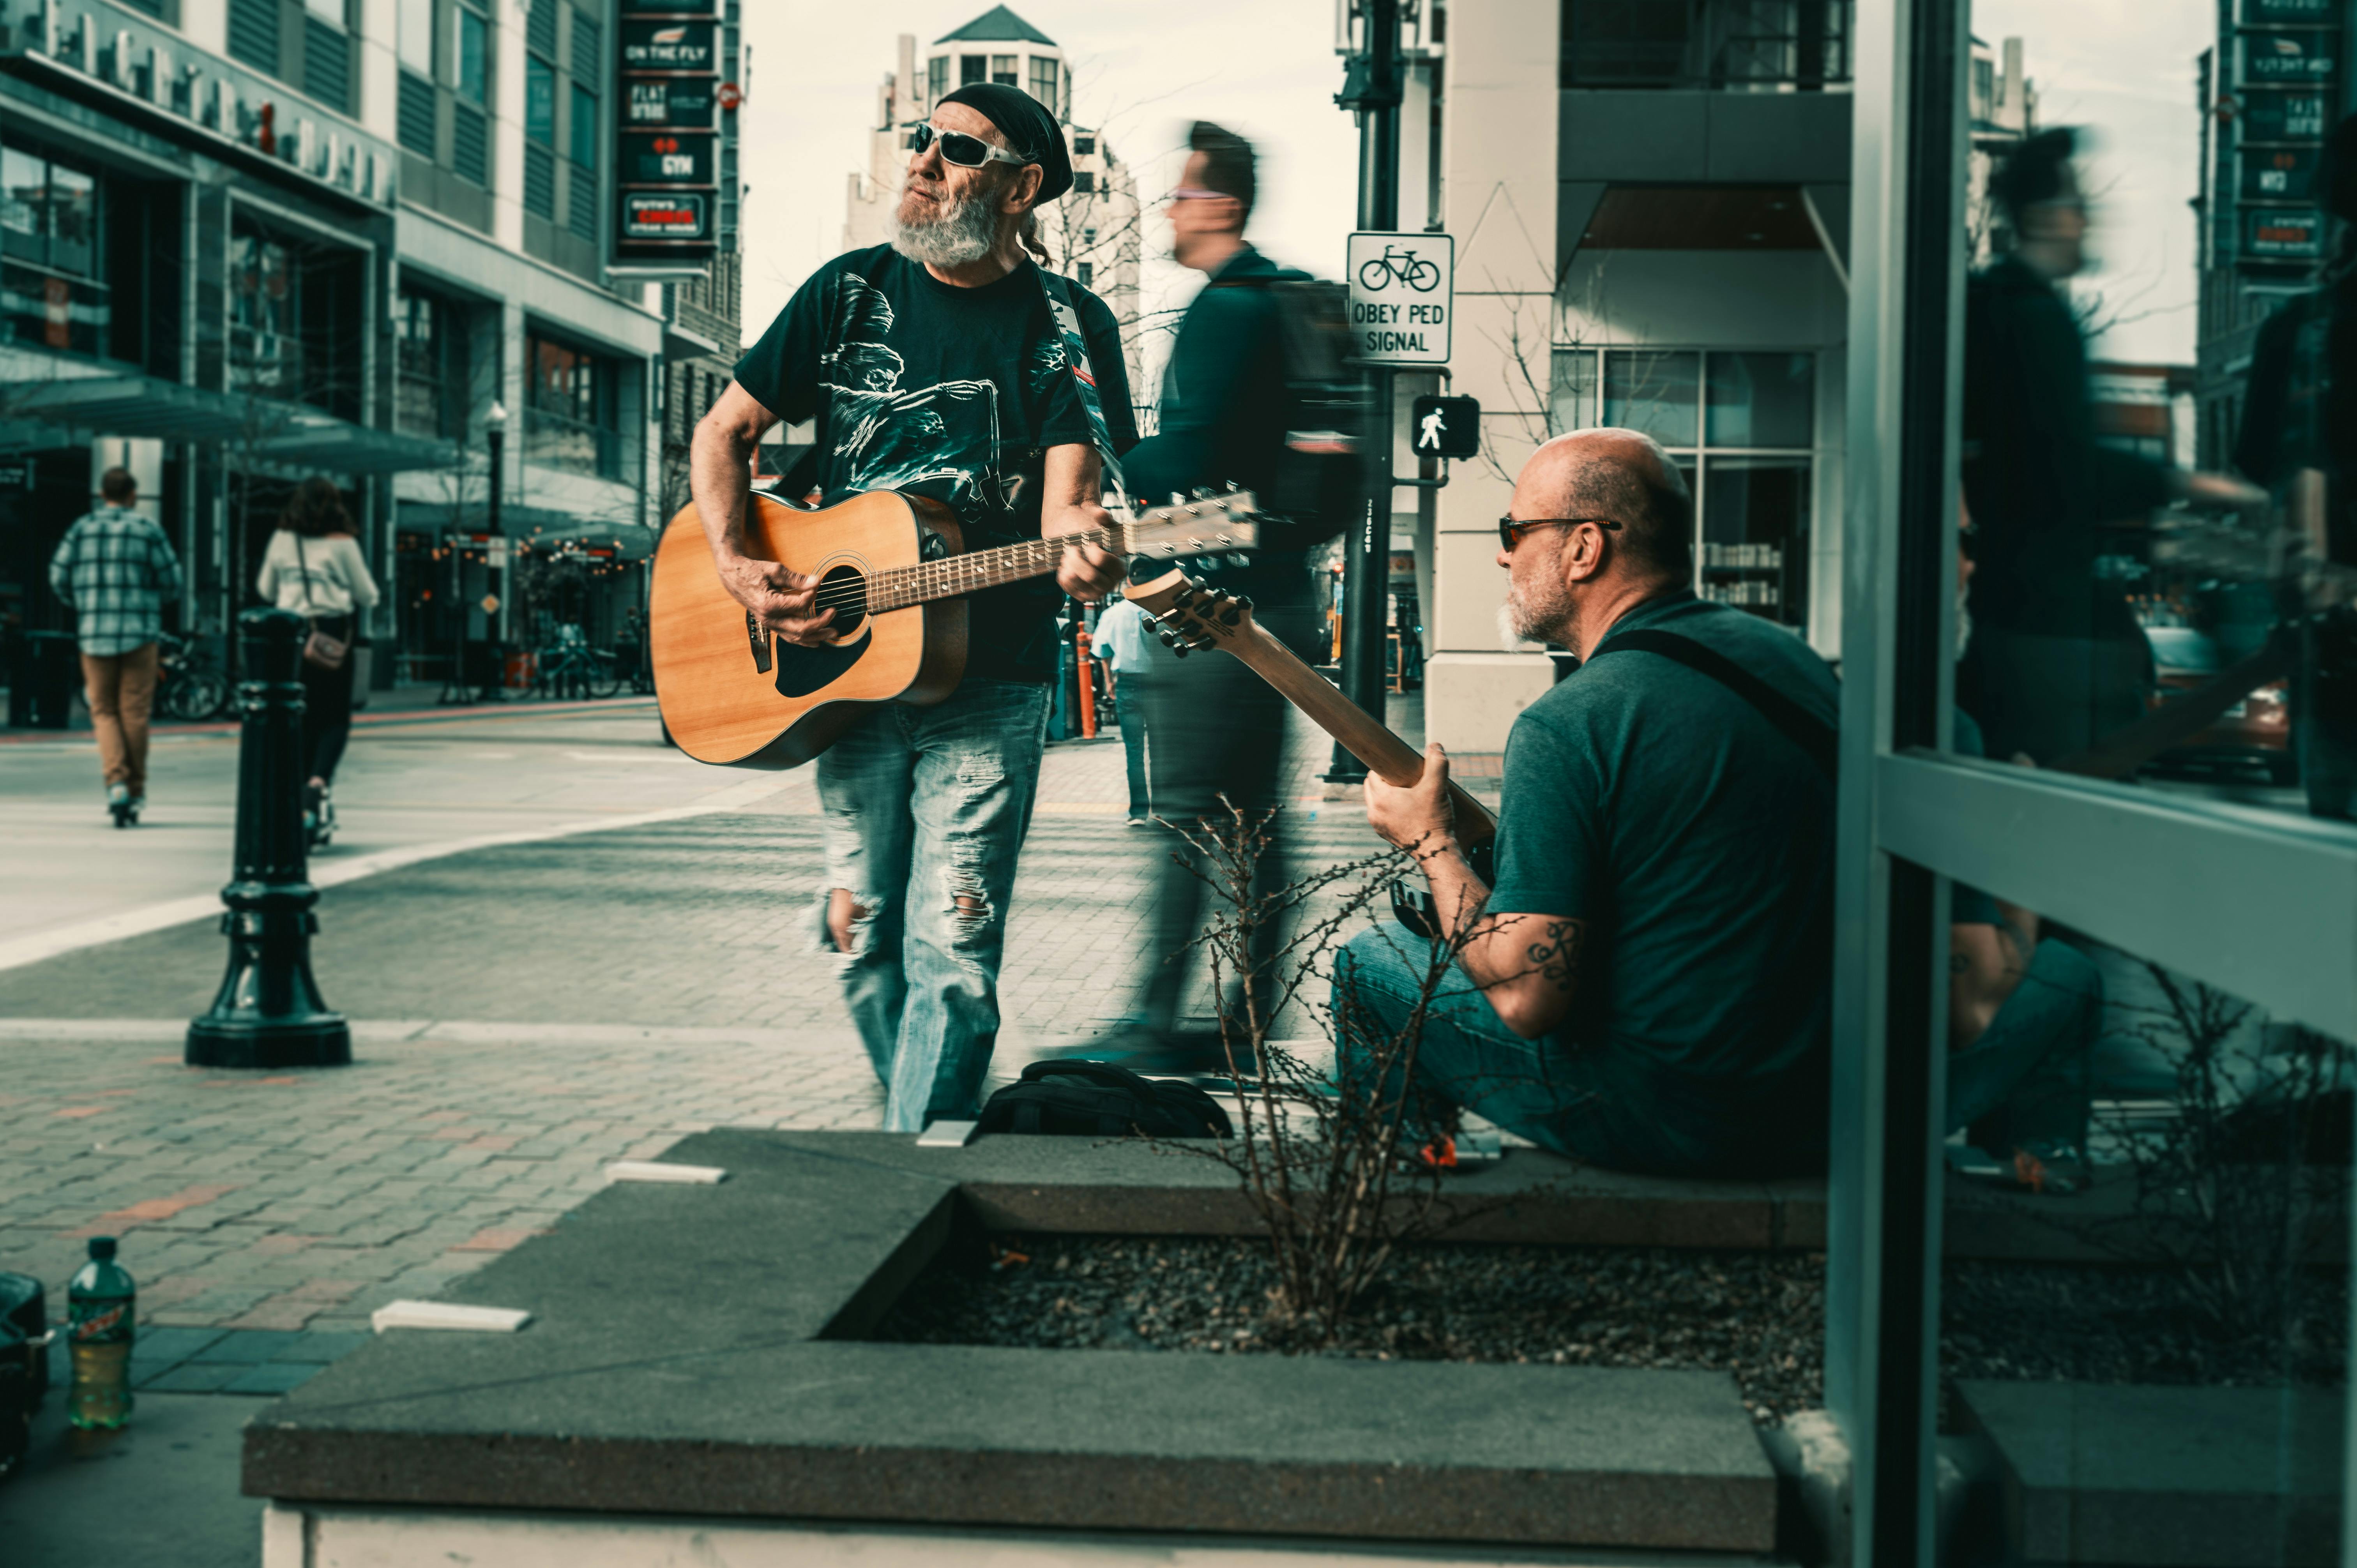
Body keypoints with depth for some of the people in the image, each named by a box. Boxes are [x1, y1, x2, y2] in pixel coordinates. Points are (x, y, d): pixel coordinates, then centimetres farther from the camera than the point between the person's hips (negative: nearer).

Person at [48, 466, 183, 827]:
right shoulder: (148, 530, -1)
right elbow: (172, 582, -1)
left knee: (104, 711, 8)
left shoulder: (82, 529, 4)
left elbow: (58, 577, 2)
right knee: (134, 712, 4)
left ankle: (116, 780, -11)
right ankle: (136, 790, 8)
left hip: (94, 634, 2)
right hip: (140, 632, -2)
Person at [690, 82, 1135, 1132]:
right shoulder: (852, 293, 7)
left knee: (950, 951, -9)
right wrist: (736, 566, -6)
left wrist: (1079, 550, -36)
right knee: (860, 936, 8)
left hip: (988, 688, -3)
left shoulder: (1067, 326, -1)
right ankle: (913, 1121, 28)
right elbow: (725, 429, 11)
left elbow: (1066, 495, -11)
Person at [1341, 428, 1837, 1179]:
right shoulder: (1793, 656, 4)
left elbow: (1527, 998, -22)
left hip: (1674, 1119, -8)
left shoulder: (1566, 729, -21)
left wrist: (1430, 842, -6)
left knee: (1369, 965, 12)